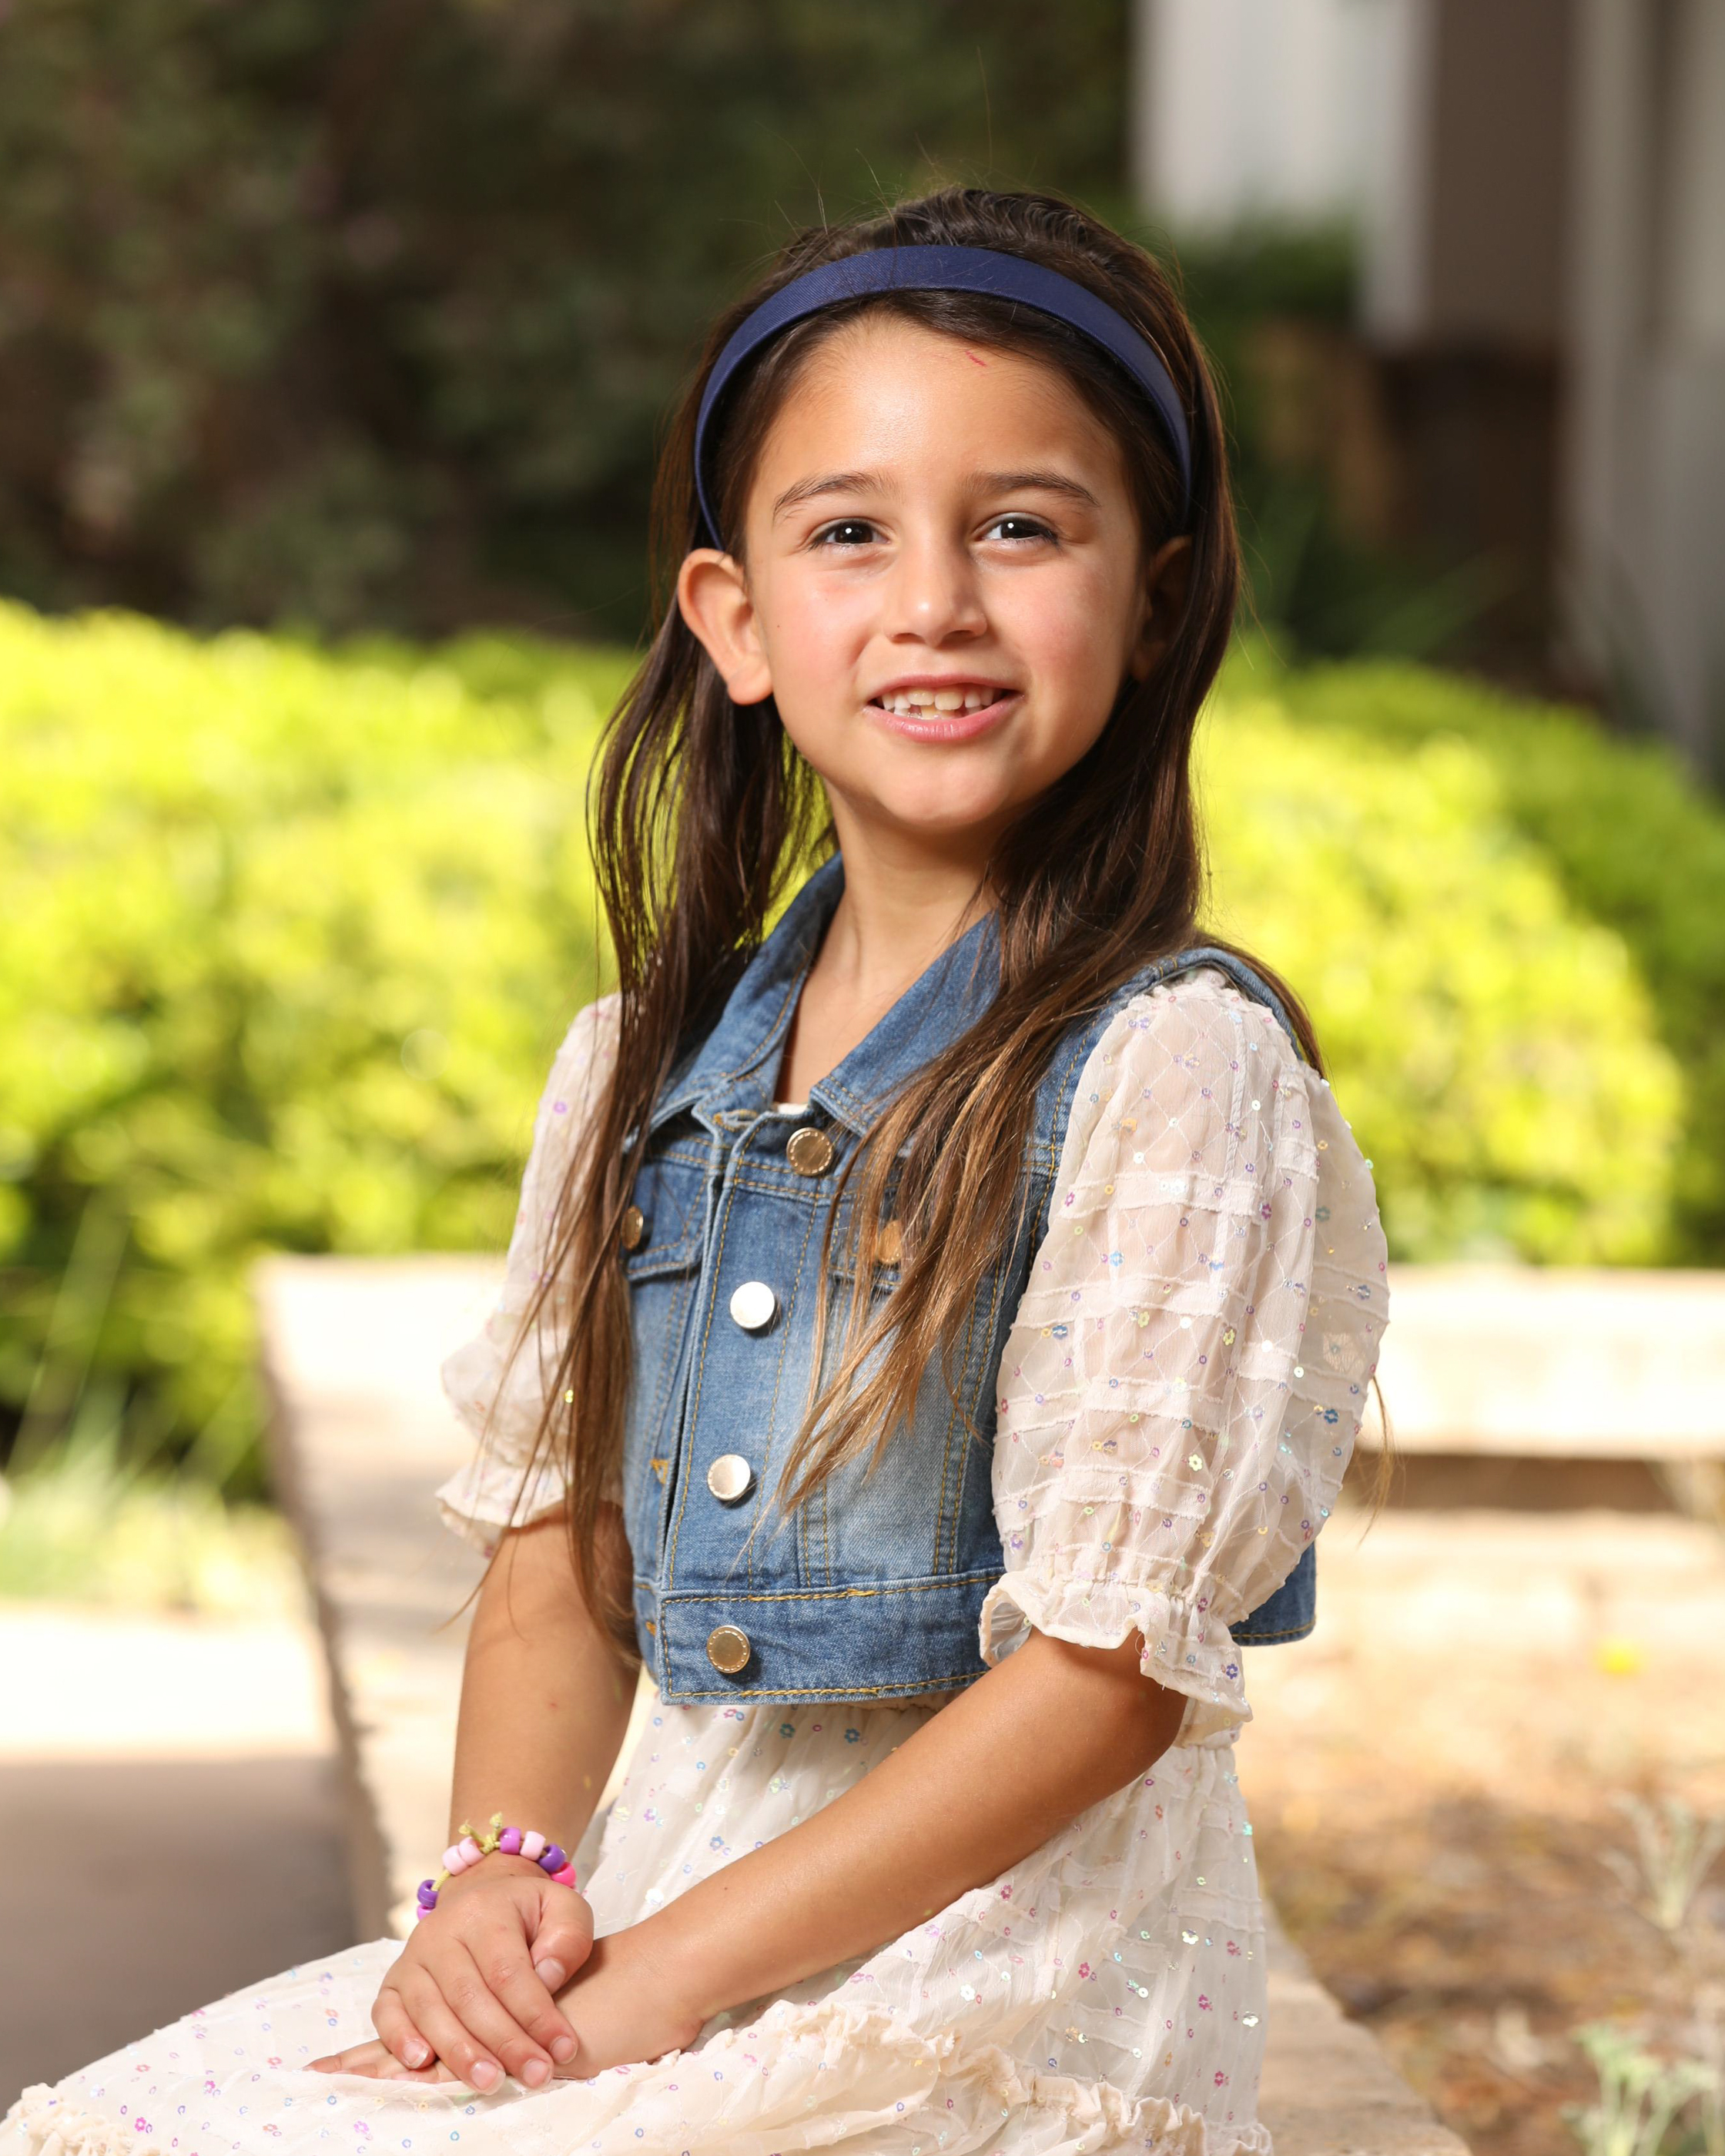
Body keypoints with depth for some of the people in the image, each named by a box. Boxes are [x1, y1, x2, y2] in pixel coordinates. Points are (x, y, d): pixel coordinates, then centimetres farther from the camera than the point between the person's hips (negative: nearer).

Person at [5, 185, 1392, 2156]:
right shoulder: (639, 1073, 8)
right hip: (667, 1879, 6)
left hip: (1012, 1931, -5)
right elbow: (555, 1546, 12)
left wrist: (663, 1981, -15)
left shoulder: (1176, 1070, -11)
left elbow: (1106, 1669, -14)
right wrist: (498, 1874, -7)